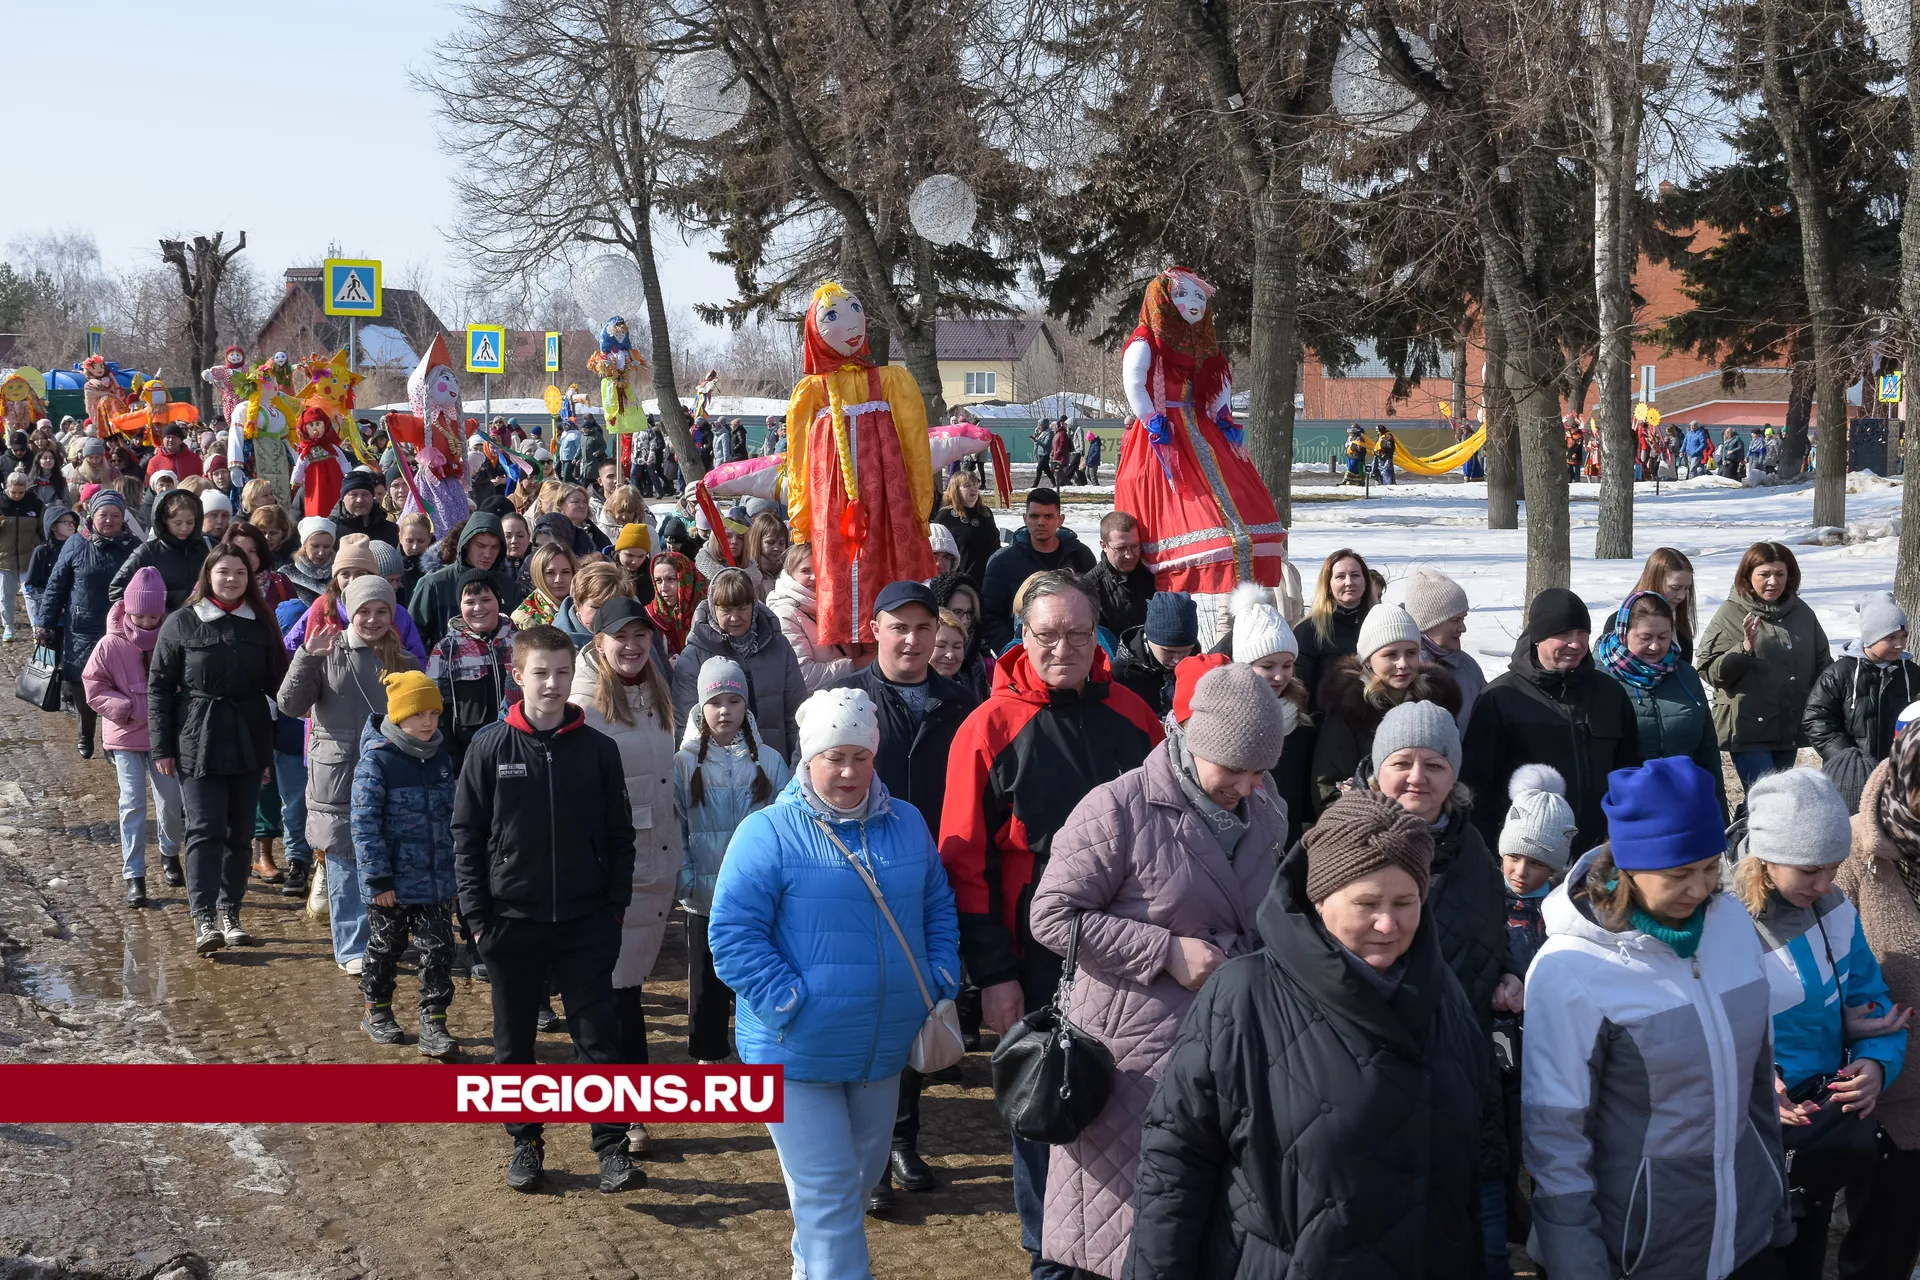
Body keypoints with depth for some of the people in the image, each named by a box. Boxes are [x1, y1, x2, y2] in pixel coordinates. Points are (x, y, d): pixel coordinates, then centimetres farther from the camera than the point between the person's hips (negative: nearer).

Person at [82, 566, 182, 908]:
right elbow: (94, 687, -4)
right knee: (133, 803, -4)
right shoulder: (110, 645, -9)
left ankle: (170, 853, 38)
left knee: (171, 800, 10)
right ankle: (133, 876, 2)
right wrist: (125, 709, -15)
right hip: (125, 738, -1)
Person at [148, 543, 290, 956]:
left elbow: (278, 683, 9)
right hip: (198, 744, -3)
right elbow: (159, 688, 0)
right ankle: (203, 919, -11)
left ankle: (230, 913, 18)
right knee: (205, 830, -9)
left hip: (248, 744, 3)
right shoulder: (181, 624, -1)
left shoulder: (260, 625, 8)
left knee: (240, 833, 8)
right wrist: (162, 748, -4)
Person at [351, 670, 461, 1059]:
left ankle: (433, 1023, 7)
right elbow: (364, 824, -16)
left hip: (436, 881, 4)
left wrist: (456, 865, 14)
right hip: (392, 883, -4)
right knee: (384, 948, 13)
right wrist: (377, 878, -17)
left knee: (438, 950, 2)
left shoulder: (441, 756, 4)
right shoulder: (375, 760, -15)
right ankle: (377, 1012, 32)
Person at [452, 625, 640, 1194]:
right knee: (515, 1041, 11)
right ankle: (526, 1144, 24)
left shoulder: (597, 749, -1)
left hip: (586, 923, 0)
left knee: (599, 1037, -1)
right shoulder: (490, 748, -3)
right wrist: (478, 914, -5)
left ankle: (612, 1147, 4)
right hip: (512, 923, 0)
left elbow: (620, 835, 5)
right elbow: (467, 835, 0)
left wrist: (615, 907, -2)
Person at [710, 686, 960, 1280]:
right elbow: (732, 934, -15)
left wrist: (941, 984, 4)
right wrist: (790, 1003, -21)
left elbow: (938, 909, 17)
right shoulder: (768, 832, -12)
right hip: (798, 1052, -6)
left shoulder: (906, 823, 6)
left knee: (861, 1177, 20)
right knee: (827, 1191, -3)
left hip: (883, 1051, 6)